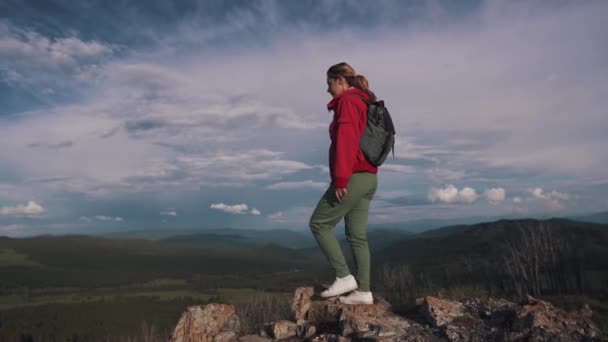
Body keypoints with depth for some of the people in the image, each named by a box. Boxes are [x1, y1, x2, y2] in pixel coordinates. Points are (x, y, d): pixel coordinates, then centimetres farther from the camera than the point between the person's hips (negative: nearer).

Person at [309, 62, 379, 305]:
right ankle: (363, 291, 12)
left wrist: (340, 178, -21)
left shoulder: (347, 102, -8)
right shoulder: (364, 103, 21)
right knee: (357, 235, 10)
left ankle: (344, 277, 1)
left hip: (353, 178, -9)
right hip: (368, 177, 9)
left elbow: (345, 141, -19)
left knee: (319, 224, 0)